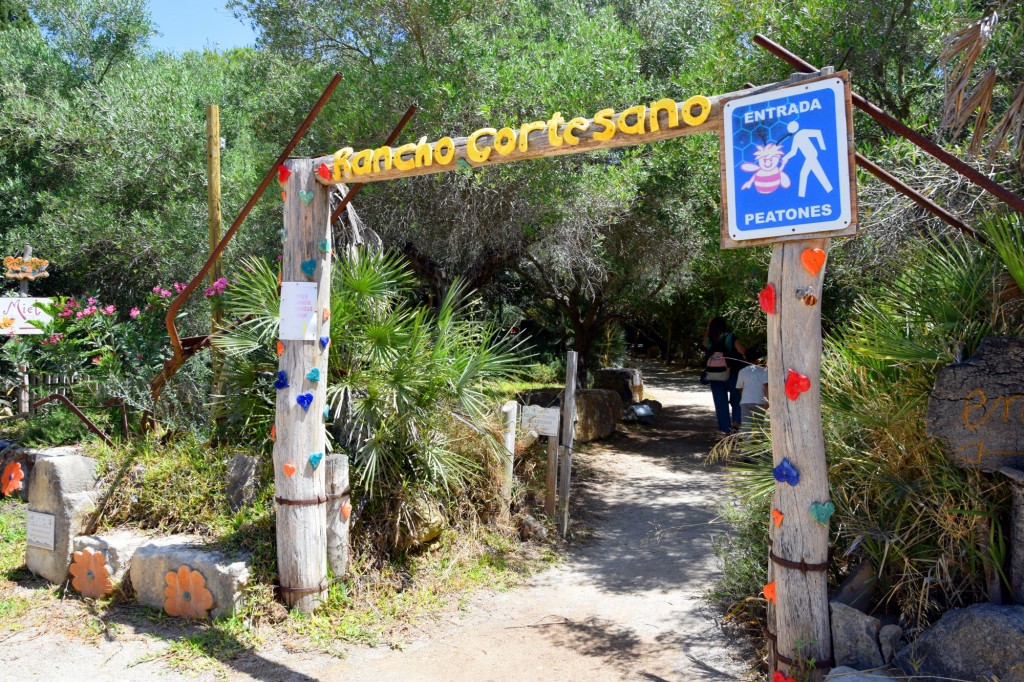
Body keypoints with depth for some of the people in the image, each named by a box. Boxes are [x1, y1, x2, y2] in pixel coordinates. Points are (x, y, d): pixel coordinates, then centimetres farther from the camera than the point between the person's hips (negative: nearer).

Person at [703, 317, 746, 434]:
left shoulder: (709, 340, 0)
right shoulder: (730, 338, -11)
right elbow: (742, 351, -12)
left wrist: (709, 327, 17)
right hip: (732, 374, -3)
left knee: (720, 402, 8)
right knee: (737, 399, 15)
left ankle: (725, 427, 10)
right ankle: (736, 420, -1)